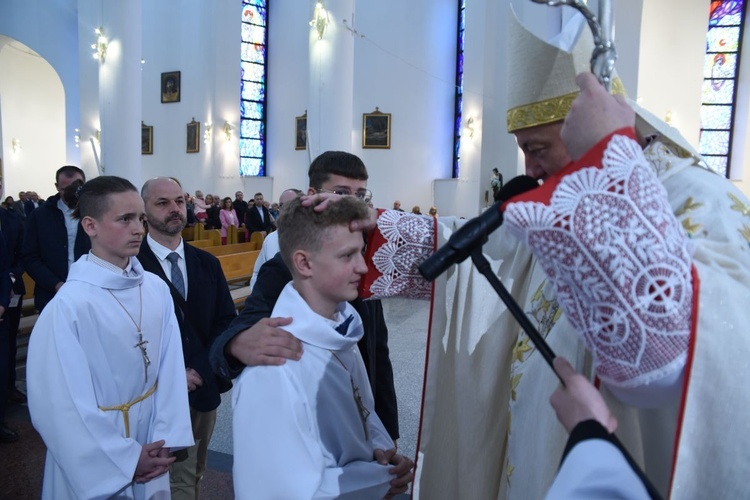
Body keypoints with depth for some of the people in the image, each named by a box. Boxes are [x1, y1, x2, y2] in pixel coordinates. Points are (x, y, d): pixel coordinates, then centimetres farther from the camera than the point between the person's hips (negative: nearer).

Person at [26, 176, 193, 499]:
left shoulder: (157, 289, -6)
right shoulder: (68, 305, -21)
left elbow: (170, 367, -4)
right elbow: (60, 405, -17)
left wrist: (165, 440, -11)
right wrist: (126, 460, -12)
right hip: (96, 461, -4)